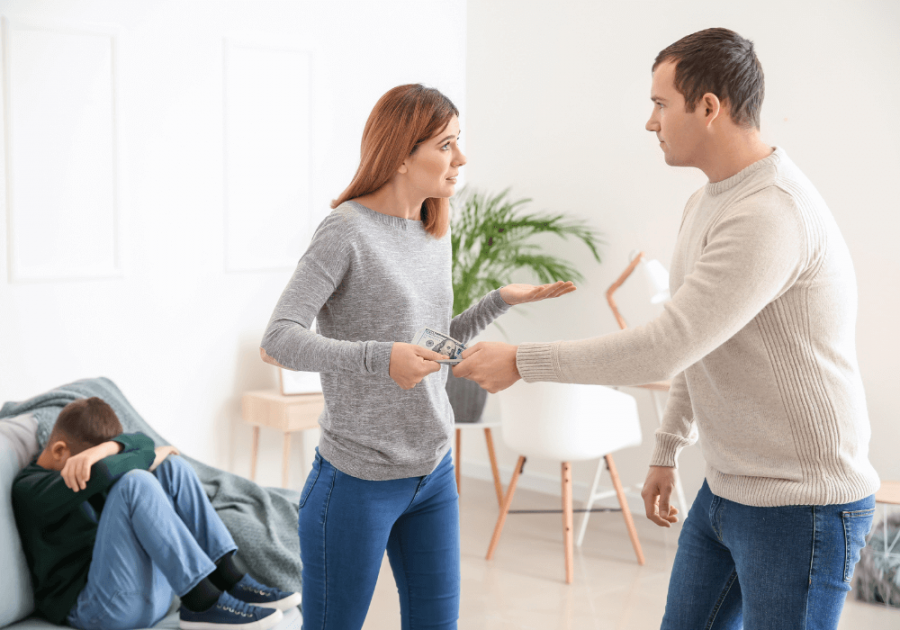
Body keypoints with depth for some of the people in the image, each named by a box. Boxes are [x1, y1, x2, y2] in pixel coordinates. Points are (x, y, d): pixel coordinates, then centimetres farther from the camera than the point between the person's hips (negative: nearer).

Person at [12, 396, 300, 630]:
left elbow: (140, 441, 1)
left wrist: (103, 449, -21)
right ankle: (202, 601, -27)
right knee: (135, 482, -26)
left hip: (152, 586, 8)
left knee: (173, 467, 1)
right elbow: (97, 474, -24)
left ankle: (227, 577, -9)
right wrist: (151, 456, -7)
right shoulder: (30, 489, -5)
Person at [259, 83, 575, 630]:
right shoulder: (347, 232, -15)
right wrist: (378, 358, -35)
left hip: (435, 472, 7)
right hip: (359, 481, -7)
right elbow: (277, 342, -23)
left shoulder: (436, 235, 9)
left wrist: (501, 301, 7)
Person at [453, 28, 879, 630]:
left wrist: (522, 361, -21)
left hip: (800, 506, -9)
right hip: (726, 487, 10)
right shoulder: (708, 202, 9)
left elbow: (663, 349, -29)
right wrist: (667, 451, 22)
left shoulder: (772, 214, -25)